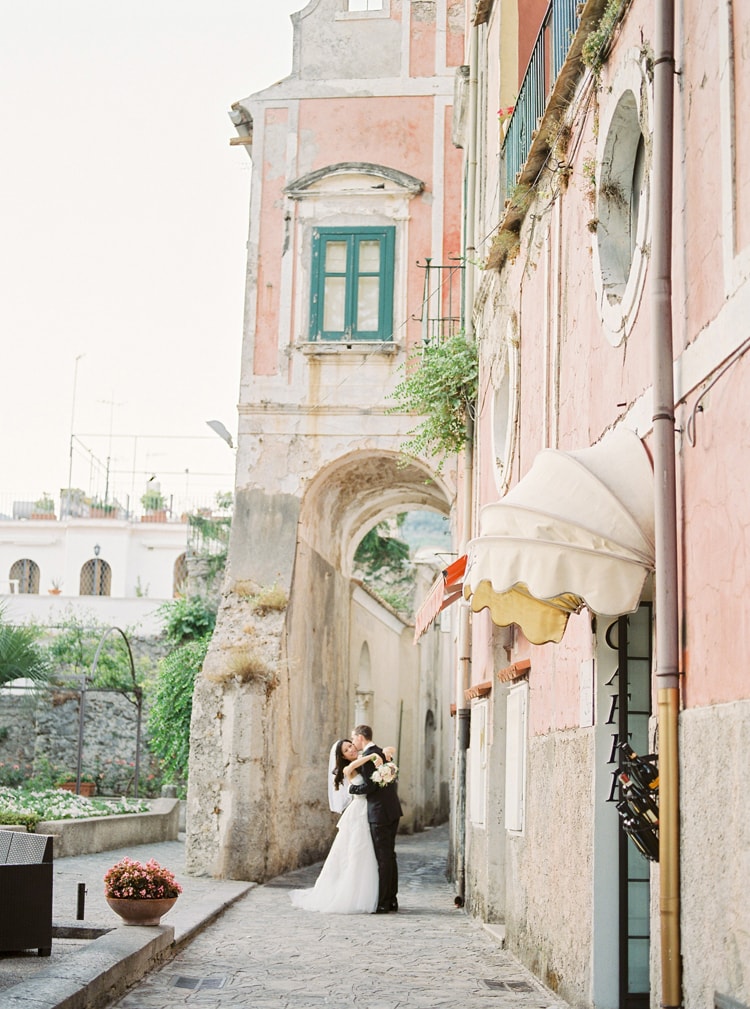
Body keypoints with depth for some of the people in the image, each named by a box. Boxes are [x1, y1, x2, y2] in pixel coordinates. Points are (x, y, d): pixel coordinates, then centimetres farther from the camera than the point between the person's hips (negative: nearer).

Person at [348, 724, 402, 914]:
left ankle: (382, 903, -3)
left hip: (379, 813, -9)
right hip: (393, 810, 9)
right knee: (389, 855, 13)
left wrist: (352, 787, -4)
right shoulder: (381, 753, 14)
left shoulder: (367, 758, -14)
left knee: (383, 857, -6)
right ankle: (391, 899, 19)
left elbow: (370, 786, -19)